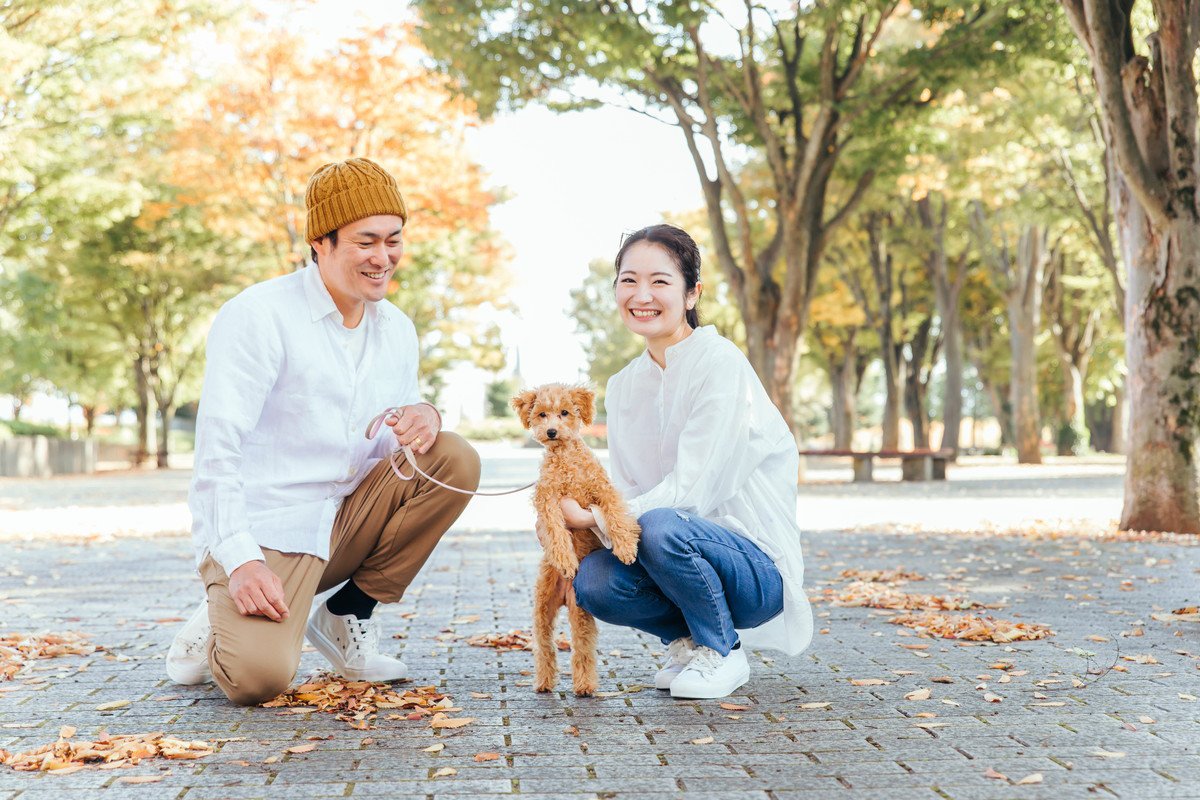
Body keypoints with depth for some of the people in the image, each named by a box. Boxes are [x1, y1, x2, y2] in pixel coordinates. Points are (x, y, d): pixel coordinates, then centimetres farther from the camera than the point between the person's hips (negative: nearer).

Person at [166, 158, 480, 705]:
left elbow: (397, 444, 14)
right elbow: (218, 447, -17)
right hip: (262, 535, -7)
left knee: (454, 461, -12)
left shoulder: (396, 331, 9)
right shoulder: (259, 316, -12)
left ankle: (348, 617, 0)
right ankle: (221, 627, 9)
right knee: (259, 676, -30)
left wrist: (423, 418, -12)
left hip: (343, 525, 7)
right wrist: (240, 559, -27)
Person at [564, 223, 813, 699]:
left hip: (758, 567, -5)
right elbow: (626, 493, 7)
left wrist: (594, 520, -18)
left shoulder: (720, 364, -14)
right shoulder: (624, 386, 8)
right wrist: (574, 525, -11)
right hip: (689, 550, 6)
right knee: (594, 581, -23)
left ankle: (722, 653, -7)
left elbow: (691, 491, -19)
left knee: (660, 527, -34)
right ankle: (688, 637, 7)